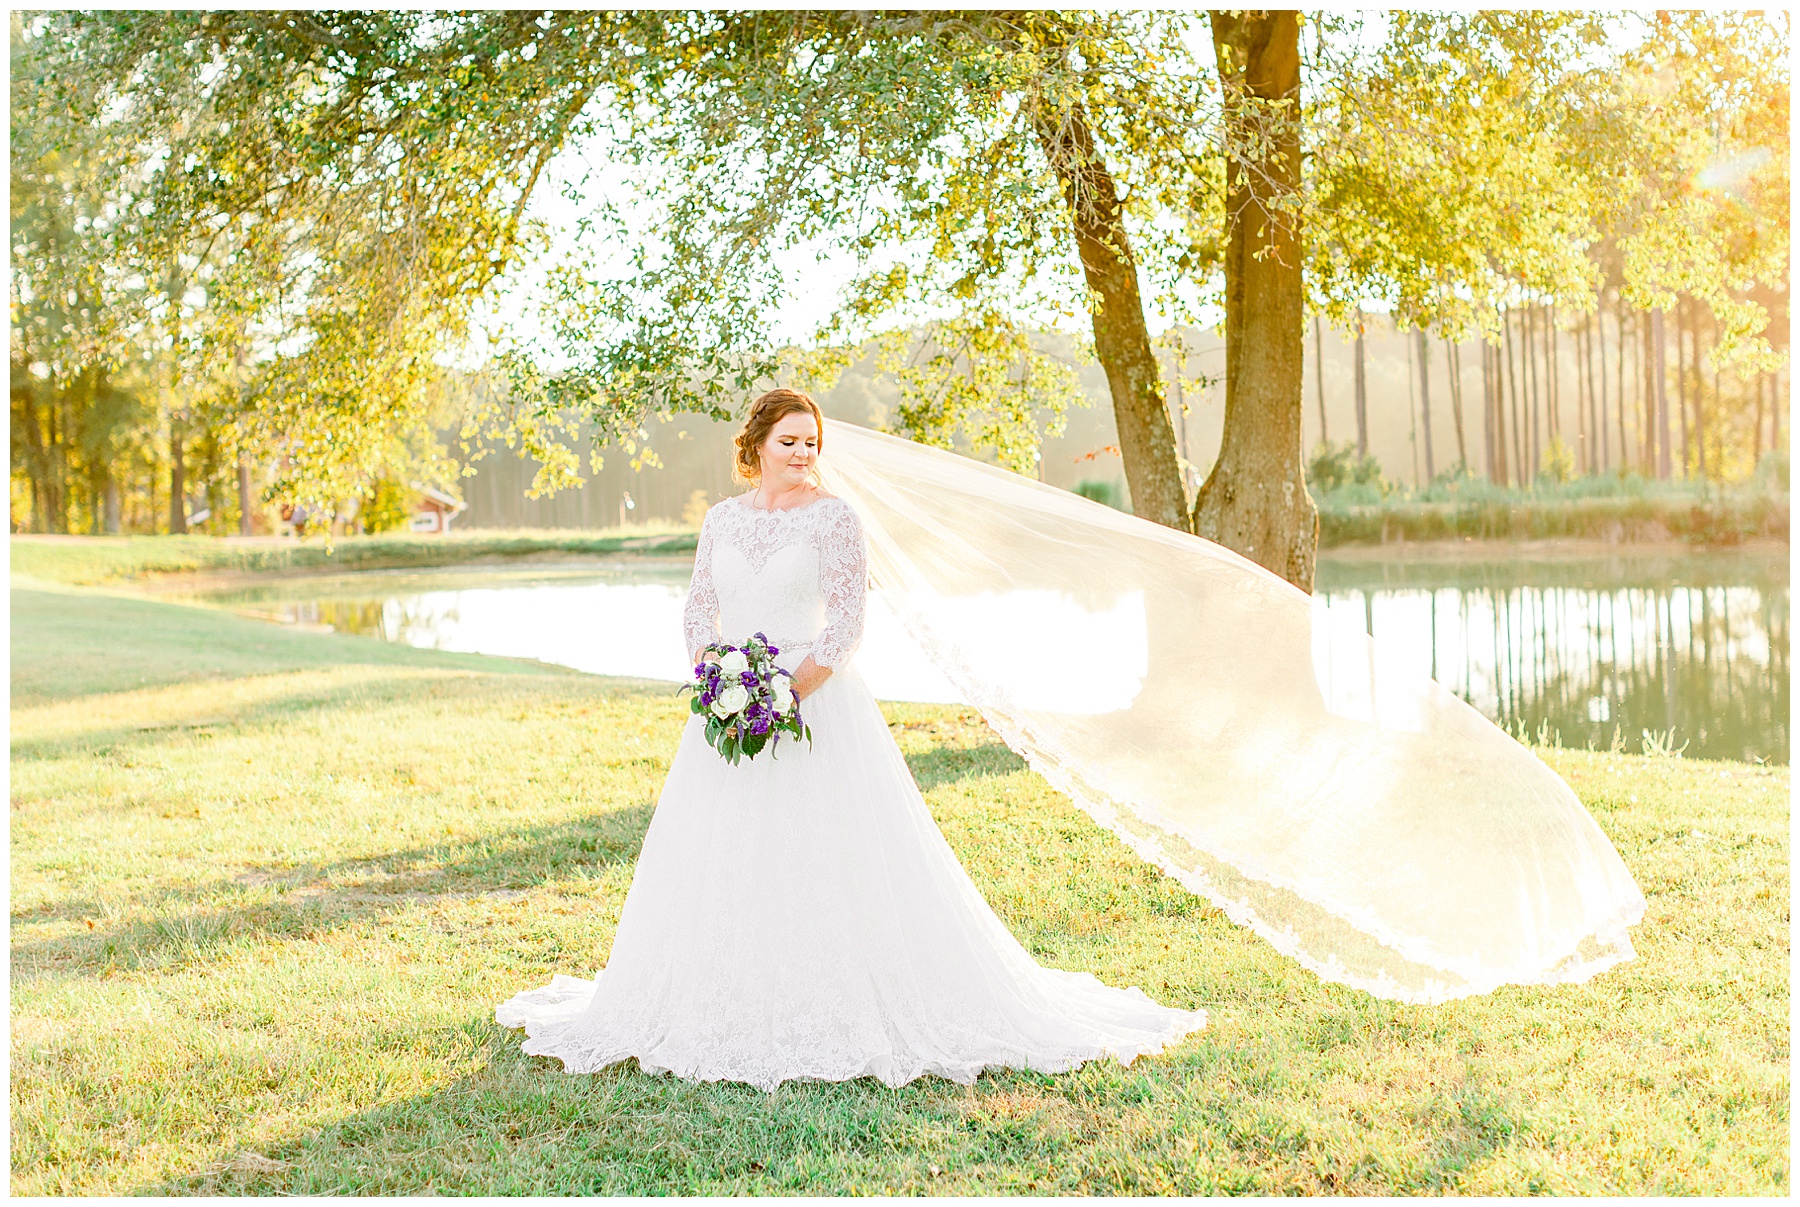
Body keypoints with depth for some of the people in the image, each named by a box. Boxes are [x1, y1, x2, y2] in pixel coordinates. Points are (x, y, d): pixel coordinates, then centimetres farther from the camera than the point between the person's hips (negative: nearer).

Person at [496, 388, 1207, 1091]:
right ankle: (730, 1006, 22)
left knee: (822, 857, -5)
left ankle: (835, 1011, 6)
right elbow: (699, 610, 11)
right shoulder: (722, 519, 9)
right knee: (719, 859, 8)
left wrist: (793, 688, -18)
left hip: (815, 702, -5)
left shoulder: (832, 517, -4)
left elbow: (848, 622, -9)